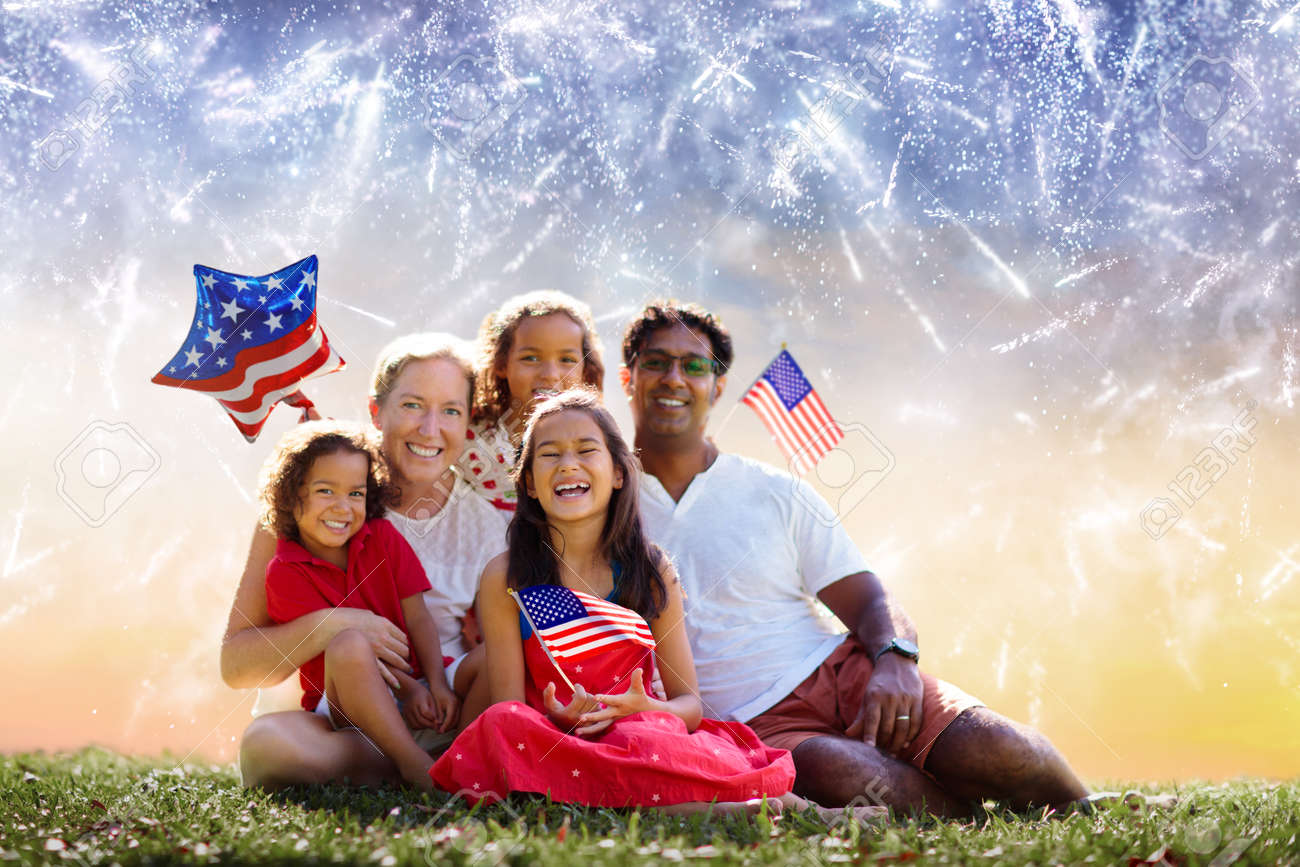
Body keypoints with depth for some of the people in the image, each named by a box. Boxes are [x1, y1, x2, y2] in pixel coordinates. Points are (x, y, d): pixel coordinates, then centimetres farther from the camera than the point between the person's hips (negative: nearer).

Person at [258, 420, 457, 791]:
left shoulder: (382, 538, 6)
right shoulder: (285, 574, -5)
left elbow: (417, 617, 1)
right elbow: (338, 643, -11)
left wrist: (437, 684, -14)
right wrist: (407, 689, -20)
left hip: (415, 681, 4)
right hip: (341, 704, -4)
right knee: (348, 649, -37)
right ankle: (414, 763, -35)